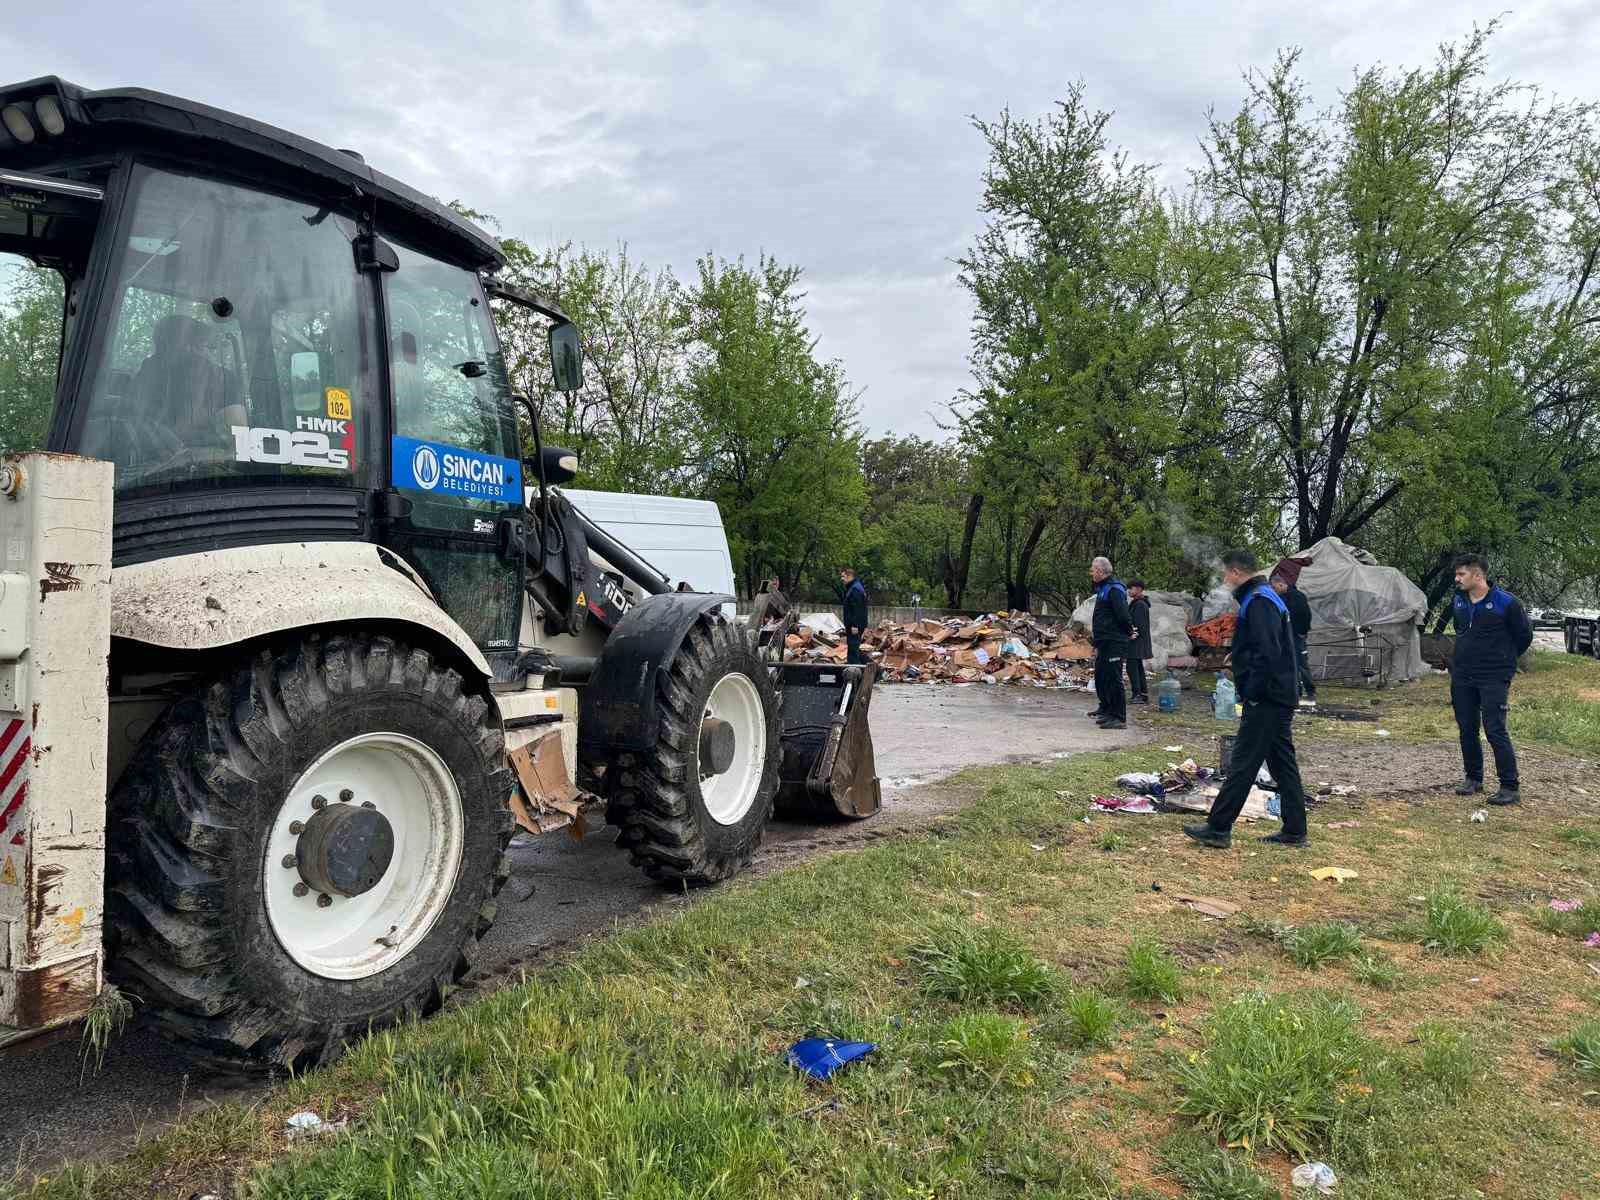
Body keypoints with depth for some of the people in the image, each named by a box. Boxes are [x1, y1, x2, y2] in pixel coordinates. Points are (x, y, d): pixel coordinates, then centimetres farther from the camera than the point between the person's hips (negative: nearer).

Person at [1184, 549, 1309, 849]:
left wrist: (1251, 693, -19)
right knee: (1283, 764, 12)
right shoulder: (1267, 597, 17)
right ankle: (1294, 832, 18)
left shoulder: (1258, 602, -16)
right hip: (1281, 699, 10)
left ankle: (1218, 829, -1)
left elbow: (1268, 654, -24)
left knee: (1242, 765, -6)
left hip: (1265, 702, -10)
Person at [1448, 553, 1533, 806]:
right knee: (1467, 729, 10)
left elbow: (1524, 635, 1)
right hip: (1461, 678, 6)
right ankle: (1473, 778, 24)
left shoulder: (1505, 602, -11)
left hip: (1494, 679, -6)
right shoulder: (1459, 601, 7)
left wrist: (1504, 660, 10)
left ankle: (1510, 787, -2)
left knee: (1495, 731, -8)